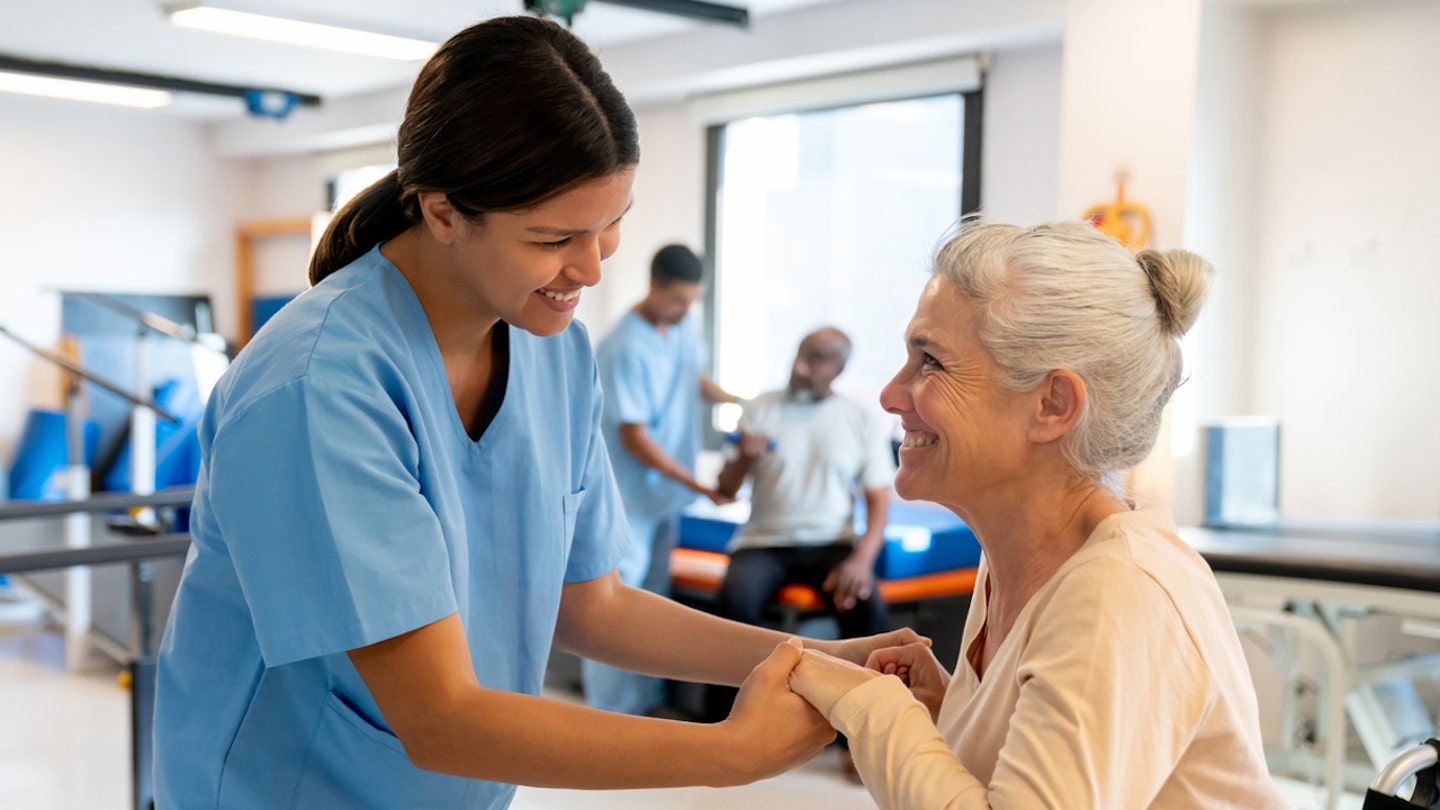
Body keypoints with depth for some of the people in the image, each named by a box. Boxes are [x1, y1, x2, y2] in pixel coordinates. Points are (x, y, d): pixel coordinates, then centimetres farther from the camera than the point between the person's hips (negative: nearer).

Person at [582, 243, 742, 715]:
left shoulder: (683, 326, 3)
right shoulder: (625, 349, -22)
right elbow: (633, 436, -21)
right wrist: (697, 485, -21)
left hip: (666, 494, 9)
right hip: (628, 502, -9)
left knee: (653, 598, 16)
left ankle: (644, 702, 28)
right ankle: (608, 716, 3)